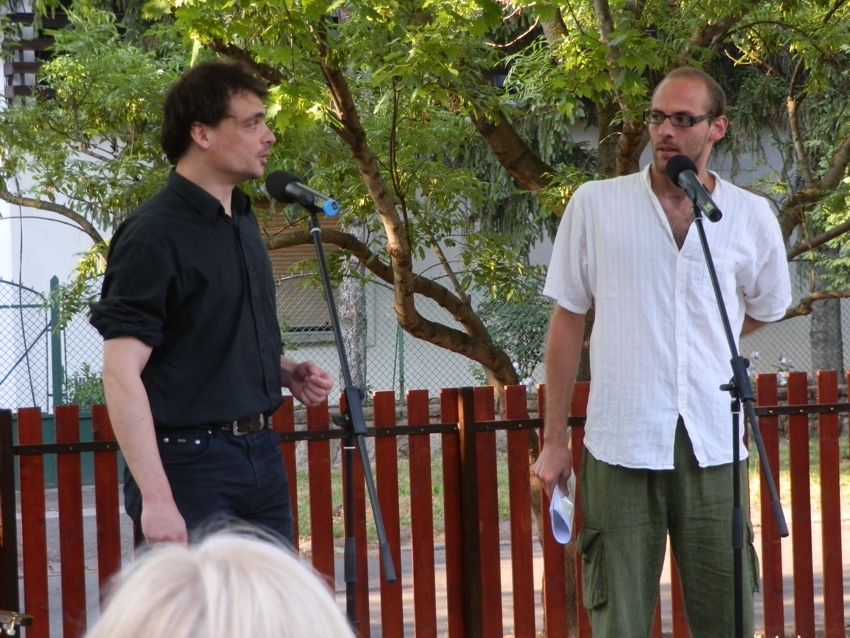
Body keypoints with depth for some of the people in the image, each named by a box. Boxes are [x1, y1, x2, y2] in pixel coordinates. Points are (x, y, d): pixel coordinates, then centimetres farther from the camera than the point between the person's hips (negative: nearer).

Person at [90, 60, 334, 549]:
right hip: (191, 465, -8)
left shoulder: (243, 221, 14)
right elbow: (122, 373, -19)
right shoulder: (155, 234, -14)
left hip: (261, 455, 8)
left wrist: (288, 371, 7)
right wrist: (155, 497, -25)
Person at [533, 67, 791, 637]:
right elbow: (568, 320, 6)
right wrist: (554, 440, 5)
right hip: (620, 445, -1)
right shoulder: (595, 206, 2)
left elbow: (764, 310, 24)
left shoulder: (751, 217, 5)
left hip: (713, 446, 1)